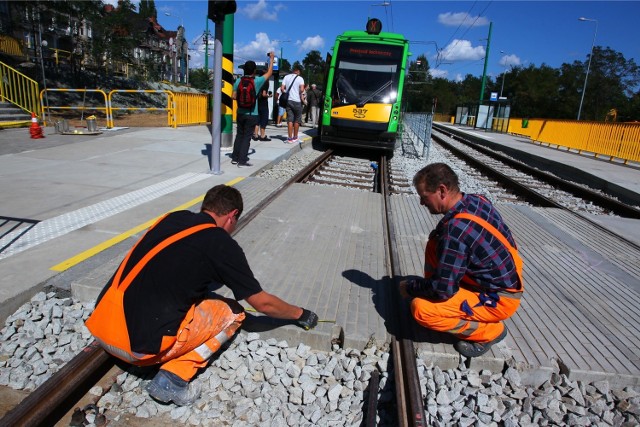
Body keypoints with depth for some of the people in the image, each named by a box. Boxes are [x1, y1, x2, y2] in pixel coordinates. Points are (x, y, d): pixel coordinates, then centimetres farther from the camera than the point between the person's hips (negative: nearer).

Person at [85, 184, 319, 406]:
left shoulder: (173, 217, 11)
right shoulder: (222, 244, -6)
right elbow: (263, 303, 4)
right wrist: (300, 314, 21)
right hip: (139, 344, -7)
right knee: (232, 312, 10)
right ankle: (173, 377, 0)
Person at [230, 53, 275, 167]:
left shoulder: (238, 81, -1)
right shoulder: (257, 81, -9)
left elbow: (234, 96, 0)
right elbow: (269, 73, 5)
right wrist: (271, 59, 15)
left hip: (240, 113, 4)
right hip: (252, 115, -4)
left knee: (239, 135, 14)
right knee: (246, 137, 0)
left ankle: (235, 158, 18)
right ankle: (242, 160, 0)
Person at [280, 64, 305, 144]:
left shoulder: (286, 77, 7)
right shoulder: (300, 78, -4)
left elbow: (282, 88, 1)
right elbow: (302, 90, -16)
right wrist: (300, 94, 3)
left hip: (288, 100, 3)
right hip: (297, 101, -3)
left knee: (290, 120, 2)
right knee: (297, 120, 9)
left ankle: (290, 138, -2)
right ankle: (295, 137, 15)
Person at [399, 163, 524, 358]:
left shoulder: (456, 229, -31)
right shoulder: (475, 200, -6)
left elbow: (443, 288, -25)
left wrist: (410, 288, -9)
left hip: (498, 299, -9)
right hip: (502, 280, 9)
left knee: (420, 308, -21)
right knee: (435, 245, 5)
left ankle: (490, 331, -1)